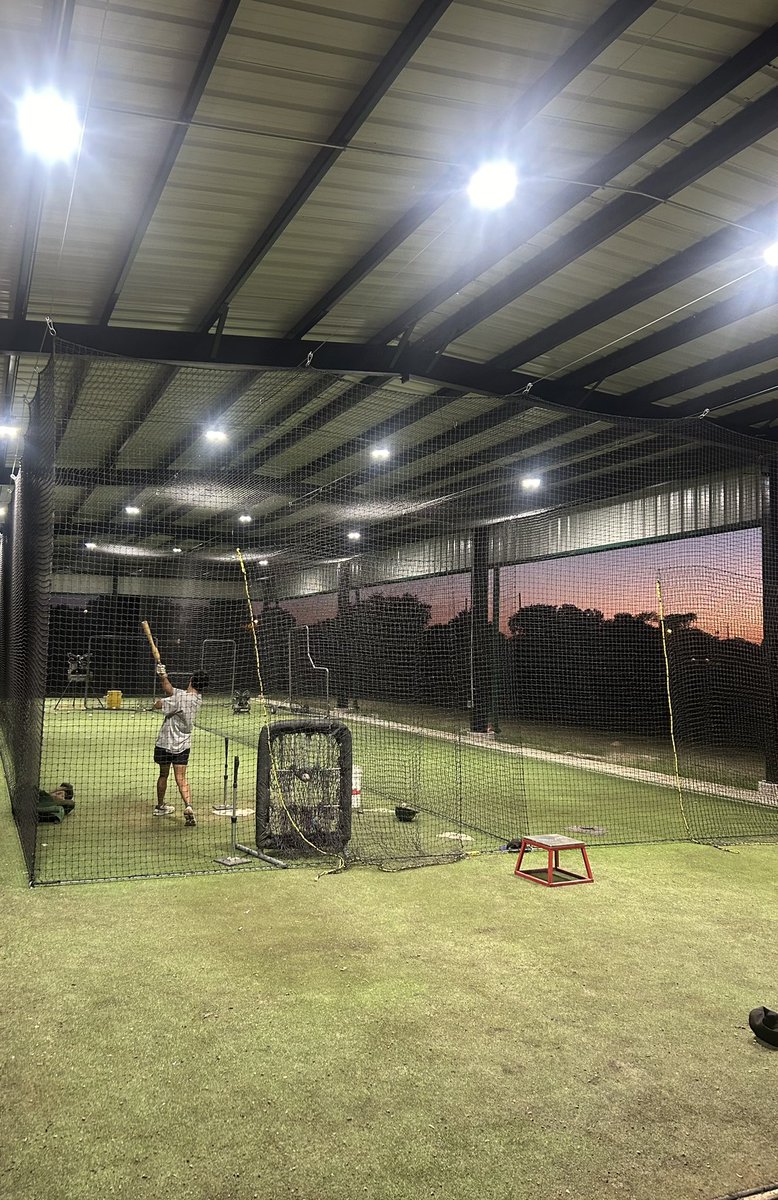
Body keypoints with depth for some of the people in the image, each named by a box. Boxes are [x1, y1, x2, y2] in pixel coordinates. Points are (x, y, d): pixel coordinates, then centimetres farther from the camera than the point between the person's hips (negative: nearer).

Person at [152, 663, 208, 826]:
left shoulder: (181, 698, -22)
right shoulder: (197, 698, -1)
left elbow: (157, 704, -11)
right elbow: (170, 690, 3)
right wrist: (163, 677, -7)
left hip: (165, 743, -4)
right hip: (183, 744, 4)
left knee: (163, 775, 15)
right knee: (181, 778, -2)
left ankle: (160, 806, 31)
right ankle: (188, 806, -24)